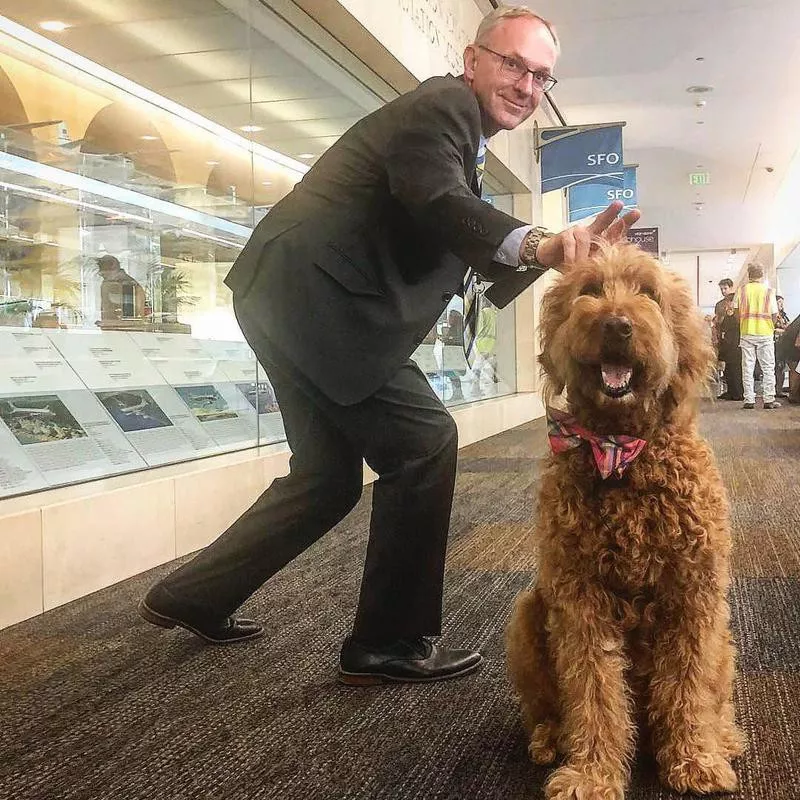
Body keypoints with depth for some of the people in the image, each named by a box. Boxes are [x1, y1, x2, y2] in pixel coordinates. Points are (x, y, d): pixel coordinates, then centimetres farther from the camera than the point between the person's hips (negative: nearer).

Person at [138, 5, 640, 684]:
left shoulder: (461, 134, 23)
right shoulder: (440, 106, -7)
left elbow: (494, 278, 16)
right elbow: (438, 201, -29)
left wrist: (563, 248, 0)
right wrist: (537, 243, -44)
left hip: (295, 302, 11)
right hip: (311, 295, -11)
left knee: (329, 477, 16)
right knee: (424, 439, -10)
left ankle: (191, 598, 28)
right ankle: (390, 643, 0)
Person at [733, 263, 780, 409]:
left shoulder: (741, 290, 0)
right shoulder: (768, 291, -1)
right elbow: (774, 315, -2)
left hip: (746, 333, 1)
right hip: (765, 333, -1)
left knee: (748, 368, 4)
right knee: (768, 368, 4)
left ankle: (749, 400, 1)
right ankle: (769, 400, 1)